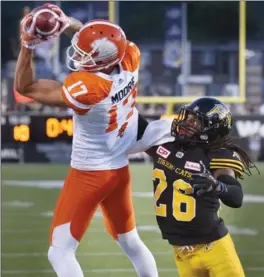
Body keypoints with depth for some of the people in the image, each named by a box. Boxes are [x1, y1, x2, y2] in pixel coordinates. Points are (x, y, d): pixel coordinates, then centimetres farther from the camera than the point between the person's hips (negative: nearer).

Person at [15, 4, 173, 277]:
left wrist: (28, 45, -23)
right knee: (130, 243, 25)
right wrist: (67, 24, -2)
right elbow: (102, 42, 8)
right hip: (120, 170, 7)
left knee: (60, 253, 1)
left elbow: (25, 87, -20)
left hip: (89, 175, -7)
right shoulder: (129, 62, -16)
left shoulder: (85, 88, -31)